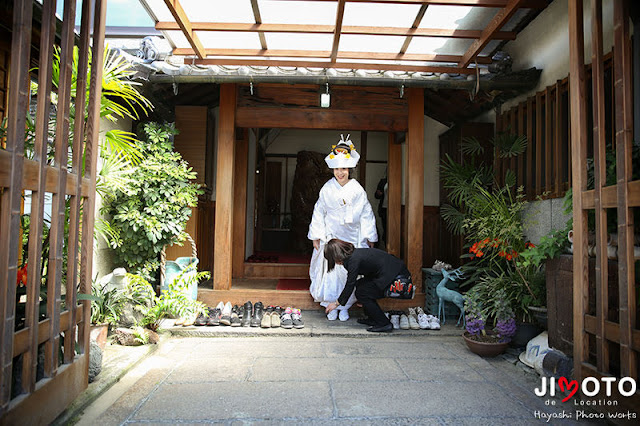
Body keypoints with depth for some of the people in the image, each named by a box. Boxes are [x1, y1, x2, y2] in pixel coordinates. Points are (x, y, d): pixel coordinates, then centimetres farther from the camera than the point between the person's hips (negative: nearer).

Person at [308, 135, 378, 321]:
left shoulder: (357, 190, -2)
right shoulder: (327, 189, -1)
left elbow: (366, 214, 4)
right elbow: (319, 213, 5)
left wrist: (370, 238, 5)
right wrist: (316, 236, 3)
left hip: (352, 238, 0)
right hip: (331, 237, 0)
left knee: (349, 272, 3)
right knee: (330, 270, 1)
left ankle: (345, 307, 19)